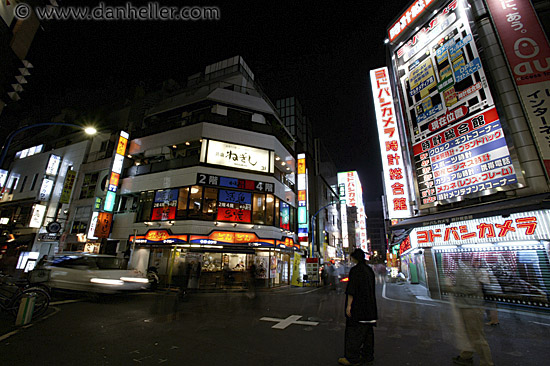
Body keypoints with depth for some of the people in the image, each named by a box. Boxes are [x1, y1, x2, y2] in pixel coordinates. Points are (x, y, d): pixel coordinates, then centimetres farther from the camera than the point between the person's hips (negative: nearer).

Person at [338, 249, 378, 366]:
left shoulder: (355, 270, -18)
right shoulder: (369, 270, 6)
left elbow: (352, 290, -20)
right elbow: (372, 288, 15)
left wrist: (348, 305, -15)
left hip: (357, 306, -8)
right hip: (369, 306, 8)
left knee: (354, 331, 2)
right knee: (367, 331, 15)